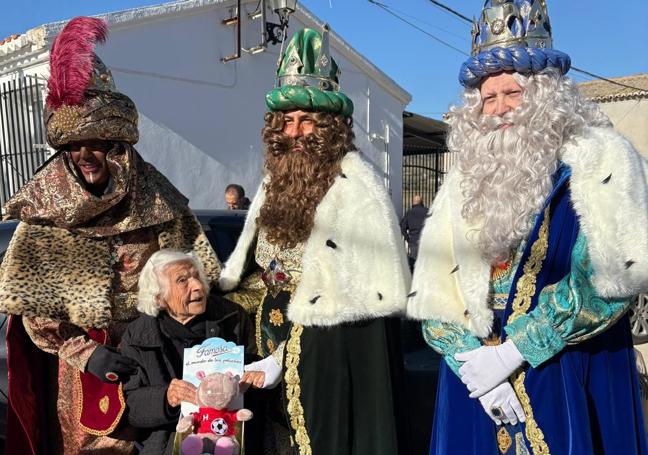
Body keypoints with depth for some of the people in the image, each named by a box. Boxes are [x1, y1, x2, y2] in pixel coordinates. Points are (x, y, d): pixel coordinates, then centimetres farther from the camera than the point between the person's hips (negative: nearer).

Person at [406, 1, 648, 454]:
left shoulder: (597, 159, -5)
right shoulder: (463, 183, 6)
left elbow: (609, 277, -18)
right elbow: (432, 292, 1)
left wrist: (509, 352, -18)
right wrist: (471, 360, -12)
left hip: (572, 382, -3)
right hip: (479, 379, 4)